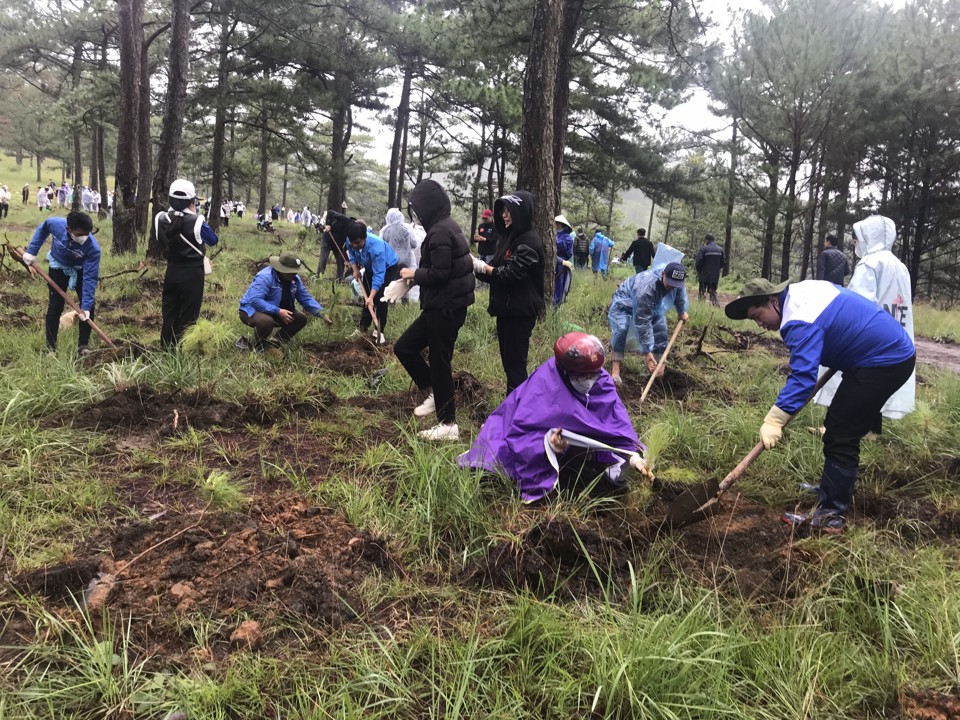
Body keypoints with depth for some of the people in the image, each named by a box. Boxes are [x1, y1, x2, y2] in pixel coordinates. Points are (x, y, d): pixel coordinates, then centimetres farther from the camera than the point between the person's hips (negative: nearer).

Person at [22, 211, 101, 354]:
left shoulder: (93, 247, -39)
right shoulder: (56, 224, -34)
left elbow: (90, 277, -36)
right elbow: (43, 228, -7)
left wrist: (86, 306, -39)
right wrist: (31, 251, -7)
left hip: (81, 269, -1)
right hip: (59, 266, 1)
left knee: (89, 306, -8)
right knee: (55, 306, 0)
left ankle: (84, 345, 6)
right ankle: (50, 346, 9)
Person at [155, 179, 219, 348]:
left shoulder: (160, 219, -4)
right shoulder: (196, 221, -18)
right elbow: (214, 240, -2)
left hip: (171, 271, 5)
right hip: (192, 273, -5)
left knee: (169, 313, 14)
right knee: (188, 316, 4)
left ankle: (166, 349, 21)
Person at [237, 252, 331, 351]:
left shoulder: (295, 279, -4)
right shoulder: (265, 277, -28)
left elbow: (306, 298, 2)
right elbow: (255, 300, -36)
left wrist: (322, 313, -13)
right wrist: (278, 311, -38)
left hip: (276, 313, 8)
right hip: (252, 311, -8)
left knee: (301, 319, -3)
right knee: (267, 321, -41)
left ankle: (276, 343, 7)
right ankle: (257, 346, -11)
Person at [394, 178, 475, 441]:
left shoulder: (439, 232, -18)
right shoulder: (448, 226, 13)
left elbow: (439, 274, -24)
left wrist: (413, 273, -7)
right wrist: (417, 274, 7)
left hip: (445, 307, -10)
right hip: (444, 305, 10)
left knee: (439, 362, -1)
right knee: (404, 347, 16)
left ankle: (448, 425, 9)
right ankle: (435, 393, 24)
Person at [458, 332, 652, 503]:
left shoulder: (602, 382, -14)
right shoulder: (541, 387, -28)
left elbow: (619, 425, -15)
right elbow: (518, 435, -30)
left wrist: (632, 455, -31)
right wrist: (546, 443, -48)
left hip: (578, 451, 6)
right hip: (538, 453, -5)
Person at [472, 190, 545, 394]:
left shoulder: (529, 241, -15)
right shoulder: (509, 237, 13)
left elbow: (510, 273, -22)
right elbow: (496, 271, 13)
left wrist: (482, 266, -10)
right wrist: (477, 265, -5)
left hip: (520, 312, -9)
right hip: (506, 309, 9)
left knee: (515, 363, -4)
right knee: (508, 361, 14)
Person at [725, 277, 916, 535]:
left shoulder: (800, 322, -24)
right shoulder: (803, 290, 8)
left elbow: (802, 376, -35)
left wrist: (774, 420, -39)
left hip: (884, 361, -11)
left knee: (840, 436, -10)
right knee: (842, 428, 20)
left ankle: (831, 514, -7)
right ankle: (836, 488, 33)